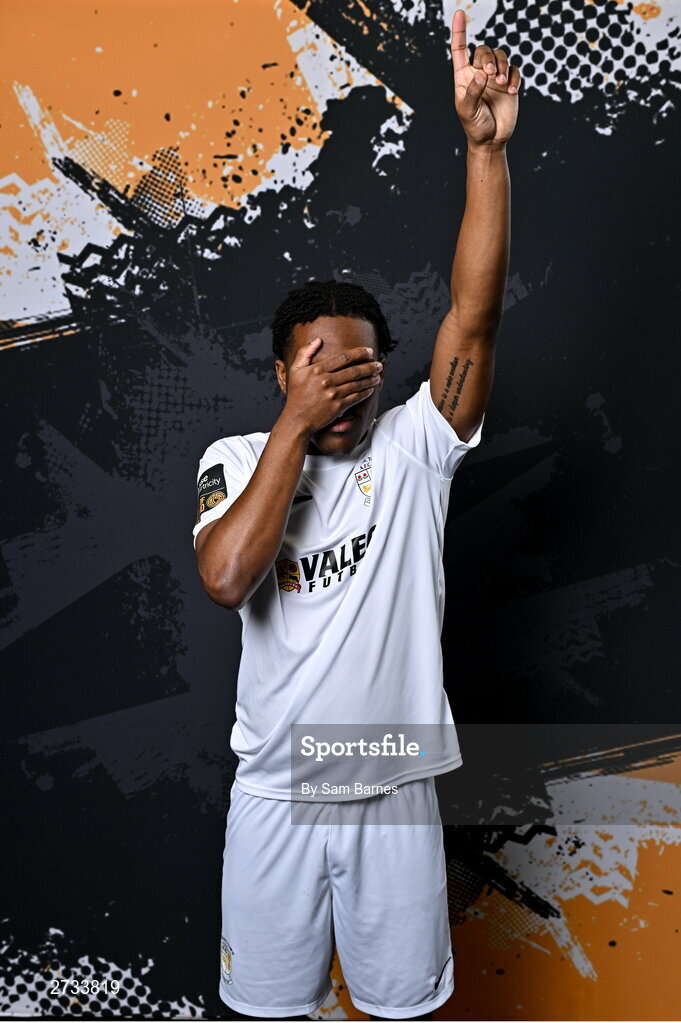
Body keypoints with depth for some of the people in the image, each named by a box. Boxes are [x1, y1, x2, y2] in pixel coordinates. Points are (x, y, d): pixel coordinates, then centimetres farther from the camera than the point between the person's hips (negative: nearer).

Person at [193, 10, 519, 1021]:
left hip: (396, 793, 1)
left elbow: (474, 314, -19)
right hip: (275, 793, 0)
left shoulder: (414, 448, -7)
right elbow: (226, 578, -26)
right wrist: (296, 424, -25)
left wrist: (486, 146, -27)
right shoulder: (237, 458, -7)